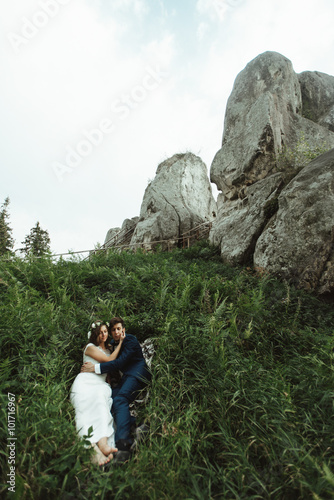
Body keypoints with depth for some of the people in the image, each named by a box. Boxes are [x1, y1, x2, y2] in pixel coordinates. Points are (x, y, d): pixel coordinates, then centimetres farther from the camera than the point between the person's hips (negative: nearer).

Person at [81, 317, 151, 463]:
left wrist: (95, 367, -18)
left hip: (137, 374, -9)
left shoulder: (130, 340, -10)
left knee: (120, 399, -27)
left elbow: (120, 362, -19)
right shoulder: (113, 343, 16)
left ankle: (123, 445, -35)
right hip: (126, 377, 9)